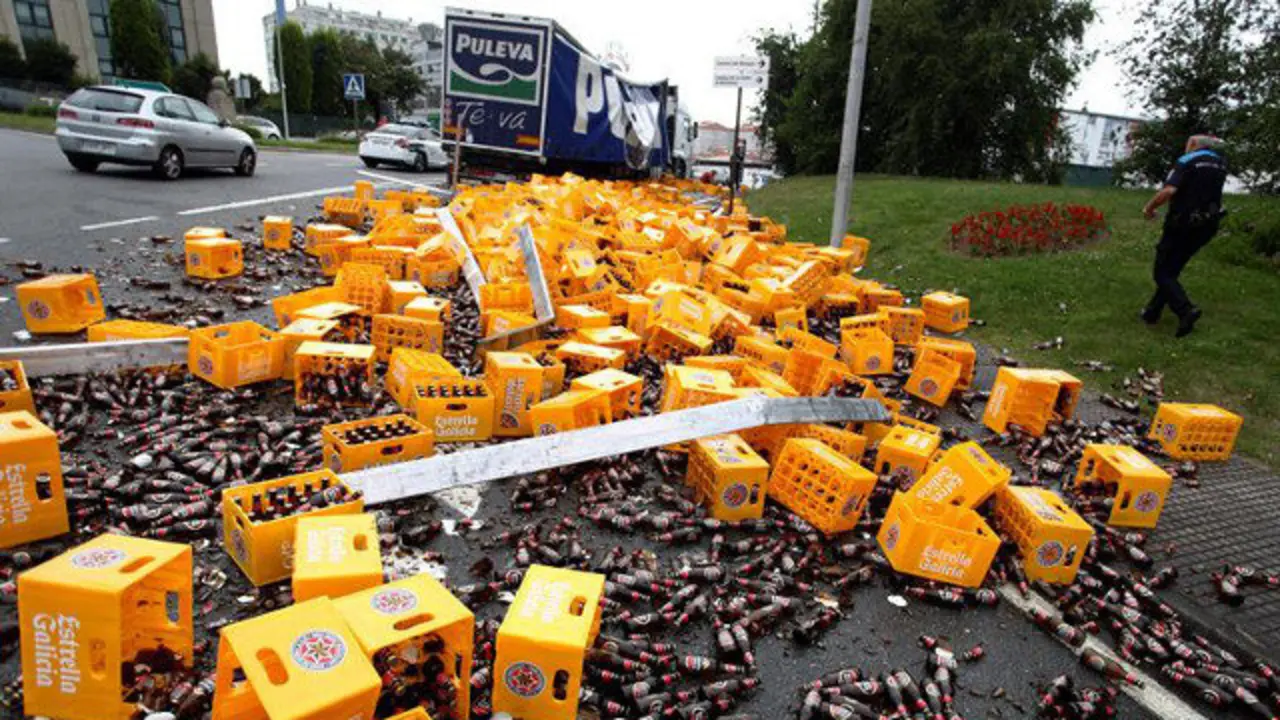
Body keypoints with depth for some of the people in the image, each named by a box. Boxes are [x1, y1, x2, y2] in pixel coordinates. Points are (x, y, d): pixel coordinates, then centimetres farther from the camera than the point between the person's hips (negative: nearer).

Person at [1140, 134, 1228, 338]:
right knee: (1172, 270, 17)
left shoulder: (1187, 161, -10)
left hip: (1182, 226, -7)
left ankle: (1185, 310, -21)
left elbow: (1168, 191, -27)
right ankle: (1152, 312, 20)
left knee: (1162, 273, -2)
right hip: (1206, 227, 7)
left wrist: (1149, 207, -10)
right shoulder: (1221, 164, 11)